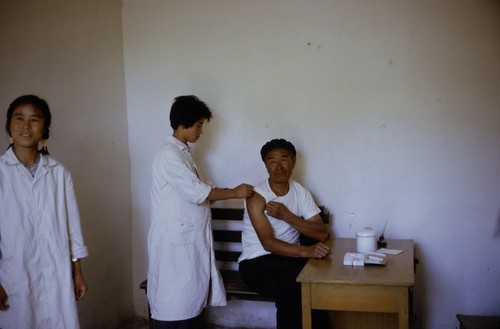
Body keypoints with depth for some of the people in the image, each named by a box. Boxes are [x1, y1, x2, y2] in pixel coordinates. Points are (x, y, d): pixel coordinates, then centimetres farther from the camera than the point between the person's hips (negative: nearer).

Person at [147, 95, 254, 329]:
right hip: (175, 242, -9)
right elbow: (197, 192, -22)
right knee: (174, 301, 0)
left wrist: (233, 193, 6)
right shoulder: (169, 155, -17)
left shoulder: (182, 152, 14)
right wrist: (235, 192, -12)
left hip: (190, 239, 10)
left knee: (193, 297, 16)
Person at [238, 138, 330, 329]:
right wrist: (306, 251, -40)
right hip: (256, 263, -4)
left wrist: (287, 216, -20)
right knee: (295, 281, -32)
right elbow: (268, 243, -24)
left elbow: (322, 234, -7)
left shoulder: (301, 192, 4)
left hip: (290, 257, 5)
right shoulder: (257, 196, -12)